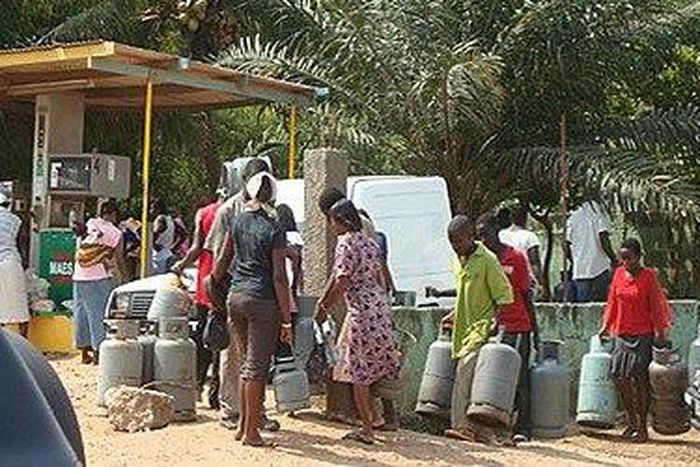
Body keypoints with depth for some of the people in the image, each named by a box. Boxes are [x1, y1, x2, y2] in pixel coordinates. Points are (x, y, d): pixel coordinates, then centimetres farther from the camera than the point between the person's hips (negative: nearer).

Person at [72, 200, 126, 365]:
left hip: (79, 277, 5)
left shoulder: (90, 224, 10)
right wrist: (124, 278, 16)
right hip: (99, 277, -5)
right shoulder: (116, 234, -1)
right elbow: (119, 261, 3)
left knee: (81, 314, 11)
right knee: (99, 314, 1)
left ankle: (85, 353, 19)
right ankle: (98, 352, 0)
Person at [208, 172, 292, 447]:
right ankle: (251, 432, 5)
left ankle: (244, 425, 23)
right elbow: (279, 277, -12)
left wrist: (213, 284, 32)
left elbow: (223, 261, 13)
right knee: (257, 366, 0)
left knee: (249, 363, 18)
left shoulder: (237, 222, 5)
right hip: (262, 300, -6)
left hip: (236, 297, 6)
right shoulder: (274, 230, -10)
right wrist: (286, 320, -9)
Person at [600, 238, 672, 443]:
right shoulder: (619, 274, 7)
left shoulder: (648, 276, -6)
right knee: (619, 377, 3)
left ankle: (642, 426, 6)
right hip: (622, 334, 5)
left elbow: (656, 307, -6)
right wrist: (606, 326, 11)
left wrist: (660, 333, -9)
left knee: (640, 379, -3)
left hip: (643, 335, -5)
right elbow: (612, 303, 14)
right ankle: (631, 421, 19)